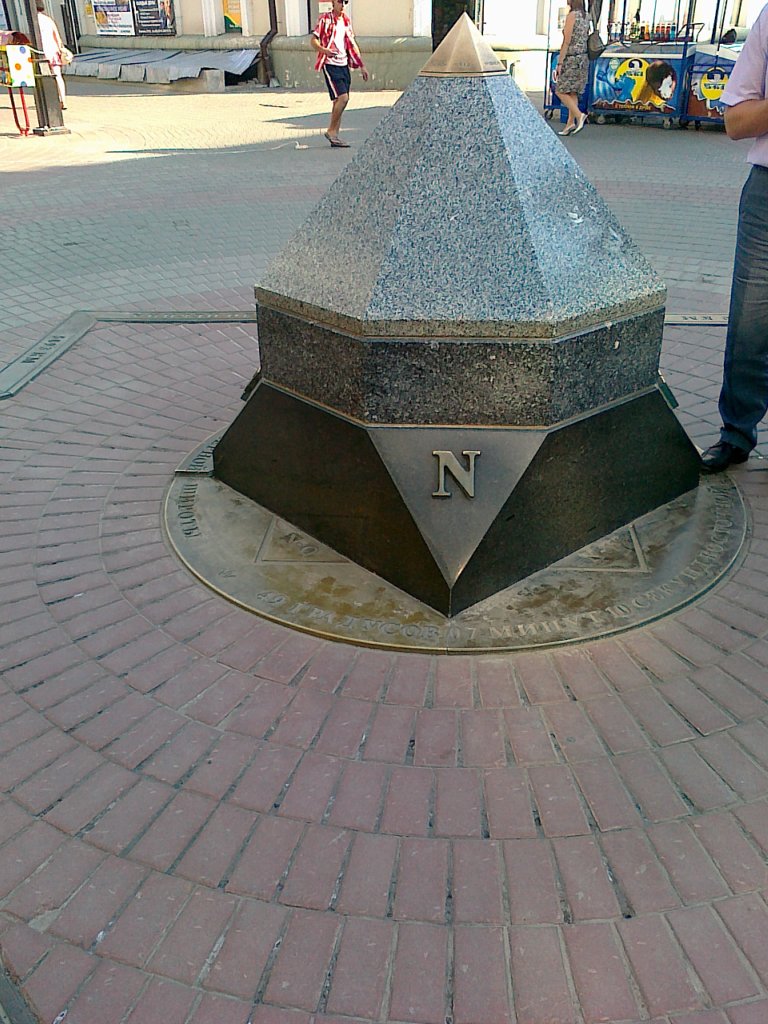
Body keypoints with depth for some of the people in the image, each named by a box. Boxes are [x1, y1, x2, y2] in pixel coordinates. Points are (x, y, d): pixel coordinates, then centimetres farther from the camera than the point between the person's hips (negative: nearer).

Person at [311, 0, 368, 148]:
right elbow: (314, 40, -9)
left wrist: (361, 66, 19)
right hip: (330, 65, -7)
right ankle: (331, 131, -5)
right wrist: (324, 50, -30)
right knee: (342, 97, -18)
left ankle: (335, 136, 9)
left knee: (339, 100, 6)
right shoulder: (325, 19, -4)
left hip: (344, 65, 7)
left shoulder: (346, 21, 15)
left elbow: (352, 44, 22)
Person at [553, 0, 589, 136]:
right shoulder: (585, 17, 12)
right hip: (583, 57, 8)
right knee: (573, 92, 11)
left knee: (561, 91, -2)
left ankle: (579, 115, -14)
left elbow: (567, 42, -17)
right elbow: (585, 41, 15)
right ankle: (570, 123, 10)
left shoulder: (572, 15, -14)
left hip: (572, 59, -8)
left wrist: (559, 63, -16)